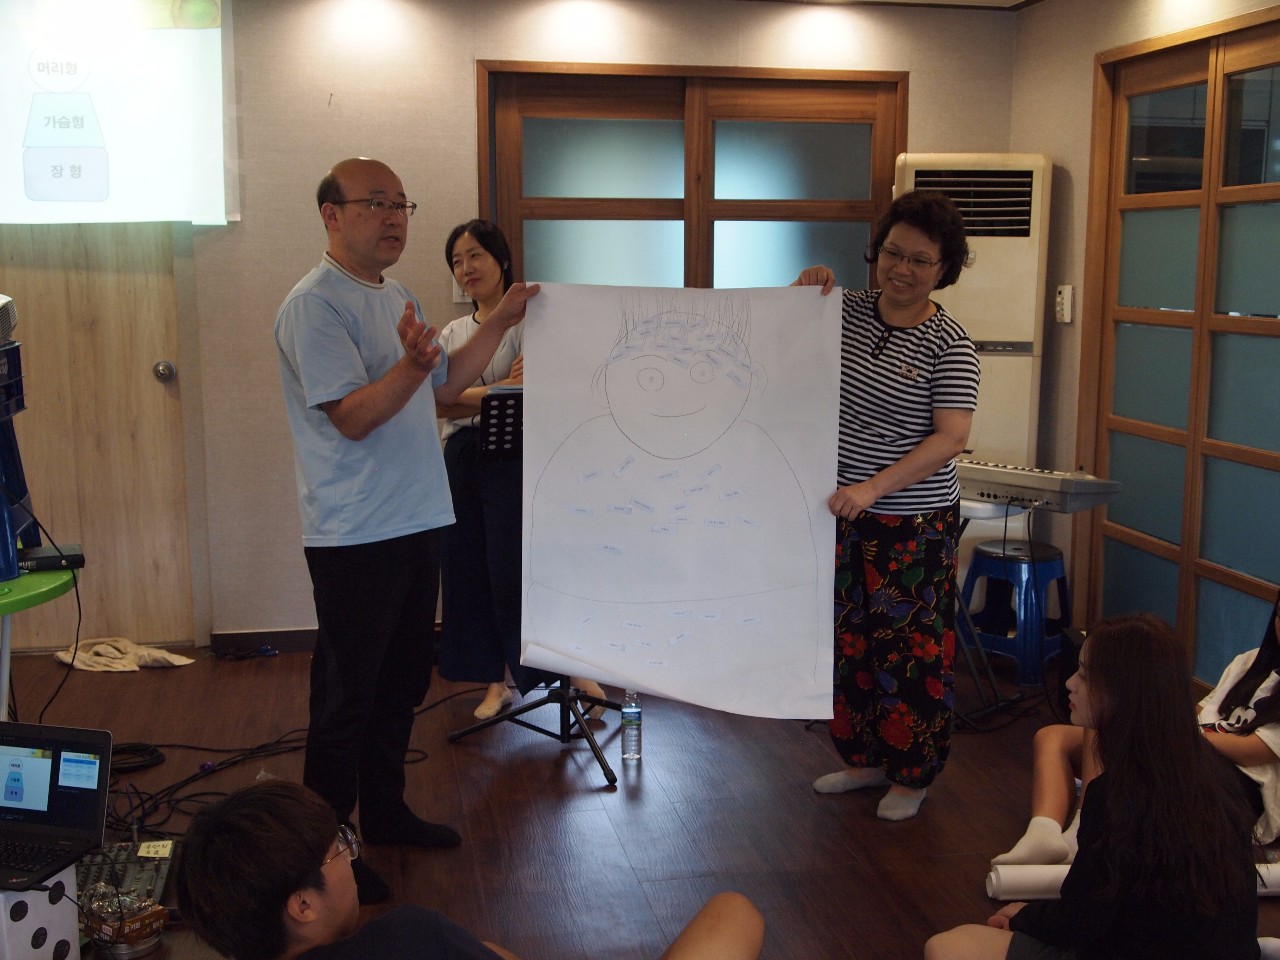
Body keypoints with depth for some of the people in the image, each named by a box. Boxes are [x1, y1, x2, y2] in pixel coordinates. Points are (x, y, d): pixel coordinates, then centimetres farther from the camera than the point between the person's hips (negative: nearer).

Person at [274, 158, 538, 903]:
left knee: (403, 681, 19)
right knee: (347, 698, 0)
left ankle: (385, 811, 35)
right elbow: (353, 416, -22)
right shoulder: (315, 304, -15)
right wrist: (411, 365, -38)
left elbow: (446, 388, 18)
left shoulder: (398, 298, 14)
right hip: (355, 535, -9)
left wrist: (502, 321, 10)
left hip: (418, 521, 9)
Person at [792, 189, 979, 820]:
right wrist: (798, 294, -7)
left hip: (913, 525, -5)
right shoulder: (847, 310, 4)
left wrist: (873, 488, -27)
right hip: (840, 513, 5)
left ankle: (912, 776, 22)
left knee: (909, 651, 4)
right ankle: (865, 758, 32)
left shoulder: (948, 344, -10)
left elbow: (950, 437, -17)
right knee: (847, 642, 14)